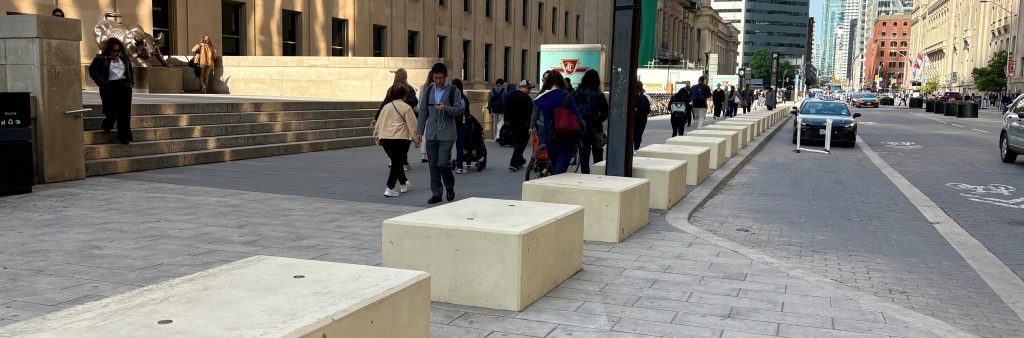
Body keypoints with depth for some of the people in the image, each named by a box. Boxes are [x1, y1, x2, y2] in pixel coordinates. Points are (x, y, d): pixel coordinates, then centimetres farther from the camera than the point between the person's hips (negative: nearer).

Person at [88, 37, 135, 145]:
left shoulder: (124, 57, 12)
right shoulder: (100, 58, -2)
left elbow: (131, 70, 24)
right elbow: (92, 70, -2)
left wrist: (131, 82, 12)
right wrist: (101, 83, -9)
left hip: (124, 87, 4)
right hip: (110, 88, -4)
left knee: (125, 113, -3)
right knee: (112, 112, -5)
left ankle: (123, 136, 1)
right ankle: (106, 126, 29)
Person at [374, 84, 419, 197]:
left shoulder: (386, 107, 13)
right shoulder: (406, 108, -4)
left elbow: (379, 122, 17)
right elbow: (412, 124, -4)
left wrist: (376, 136, 27)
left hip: (385, 138, 5)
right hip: (400, 139, -5)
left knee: (396, 162, 19)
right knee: (397, 163, 2)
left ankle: (404, 183, 31)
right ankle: (390, 188, -2)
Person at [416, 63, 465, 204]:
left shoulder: (454, 91, 0)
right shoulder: (428, 91, 11)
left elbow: (460, 110, -4)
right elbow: (423, 112, 12)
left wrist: (446, 108, -20)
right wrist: (419, 131, 6)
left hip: (446, 134, -4)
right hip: (431, 134, 4)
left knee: (443, 163, -9)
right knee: (433, 165, 5)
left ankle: (450, 187, 16)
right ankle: (436, 193, 12)